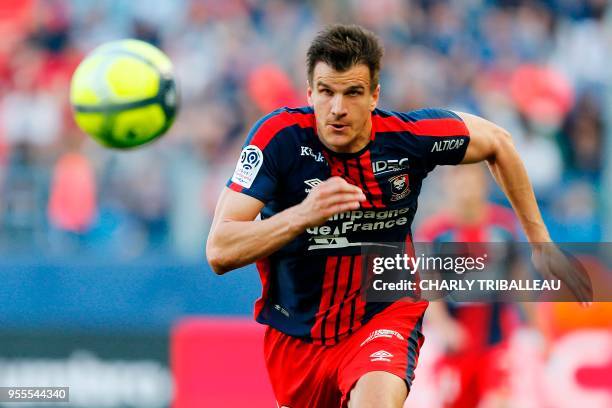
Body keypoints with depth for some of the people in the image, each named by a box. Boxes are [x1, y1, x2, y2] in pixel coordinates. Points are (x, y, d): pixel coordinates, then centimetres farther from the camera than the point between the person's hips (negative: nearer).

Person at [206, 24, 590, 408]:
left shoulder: (411, 136, -15)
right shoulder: (279, 136, -20)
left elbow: (498, 143, 7)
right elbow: (220, 252, -26)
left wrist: (541, 241, 8)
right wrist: (303, 214, -41)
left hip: (386, 316, -1)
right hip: (295, 331, 1)